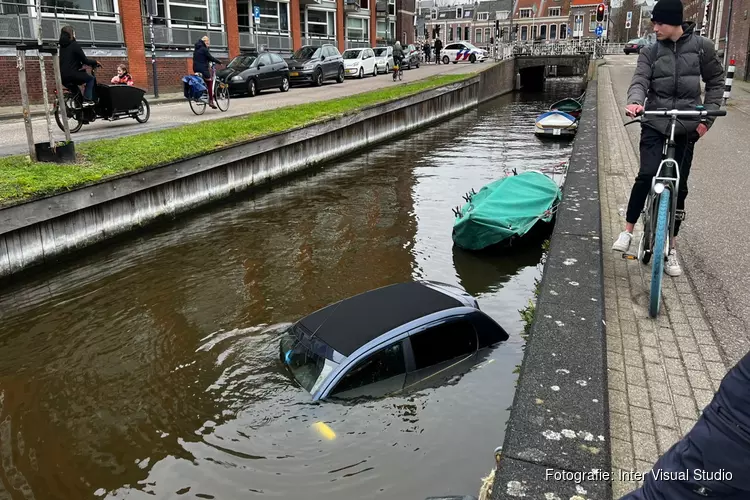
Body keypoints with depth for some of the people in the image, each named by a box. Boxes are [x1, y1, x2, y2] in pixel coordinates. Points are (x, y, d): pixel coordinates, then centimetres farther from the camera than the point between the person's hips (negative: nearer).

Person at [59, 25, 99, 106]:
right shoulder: (74, 45, -7)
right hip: (72, 74, -7)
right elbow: (84, 60, -8)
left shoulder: (62, 46, 16)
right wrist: (95, 62, 8)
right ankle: (87, 100, -1)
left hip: (63, 77, 8)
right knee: (91, 79, 13)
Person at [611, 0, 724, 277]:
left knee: (679, 187, 4)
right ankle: (628, 230, 0)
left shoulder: (701, 46, 1)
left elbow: (716, 81, 8)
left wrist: (707, 117, -1)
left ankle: (670, 247, 17)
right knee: (647, 175, -21)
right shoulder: (650, 52, 2)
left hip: (686, 129, 1)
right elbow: (640, 81, -12)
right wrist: (635, 101, -34)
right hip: (654, 125, 0)